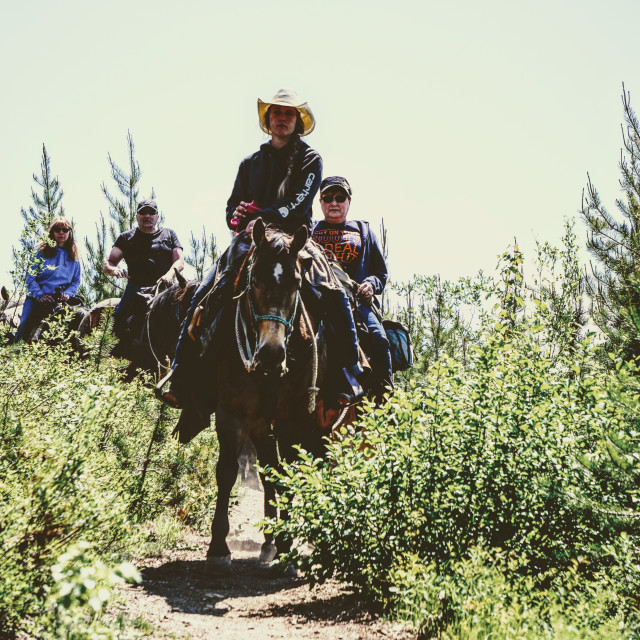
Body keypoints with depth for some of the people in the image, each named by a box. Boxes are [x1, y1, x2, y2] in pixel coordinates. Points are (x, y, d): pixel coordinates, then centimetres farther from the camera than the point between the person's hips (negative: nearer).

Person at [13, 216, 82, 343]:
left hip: (61, 300, 2)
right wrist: (39, 295, -16)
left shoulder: (73, 256, 12)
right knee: (24, 329, -17)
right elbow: (30, 277, -2)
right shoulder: (42, 250, 3)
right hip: (37, 298, -2)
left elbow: (76, 281, 12)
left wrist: (67, 293, -8)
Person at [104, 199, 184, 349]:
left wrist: (170, 274, -12)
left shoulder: (169, 234, 22)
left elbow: (179, 261, 11)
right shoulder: (126, 238, 22)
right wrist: (113, 269, -10)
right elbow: (108, 264, 16)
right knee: (119, 320, -27)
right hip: (136, 288, 0)